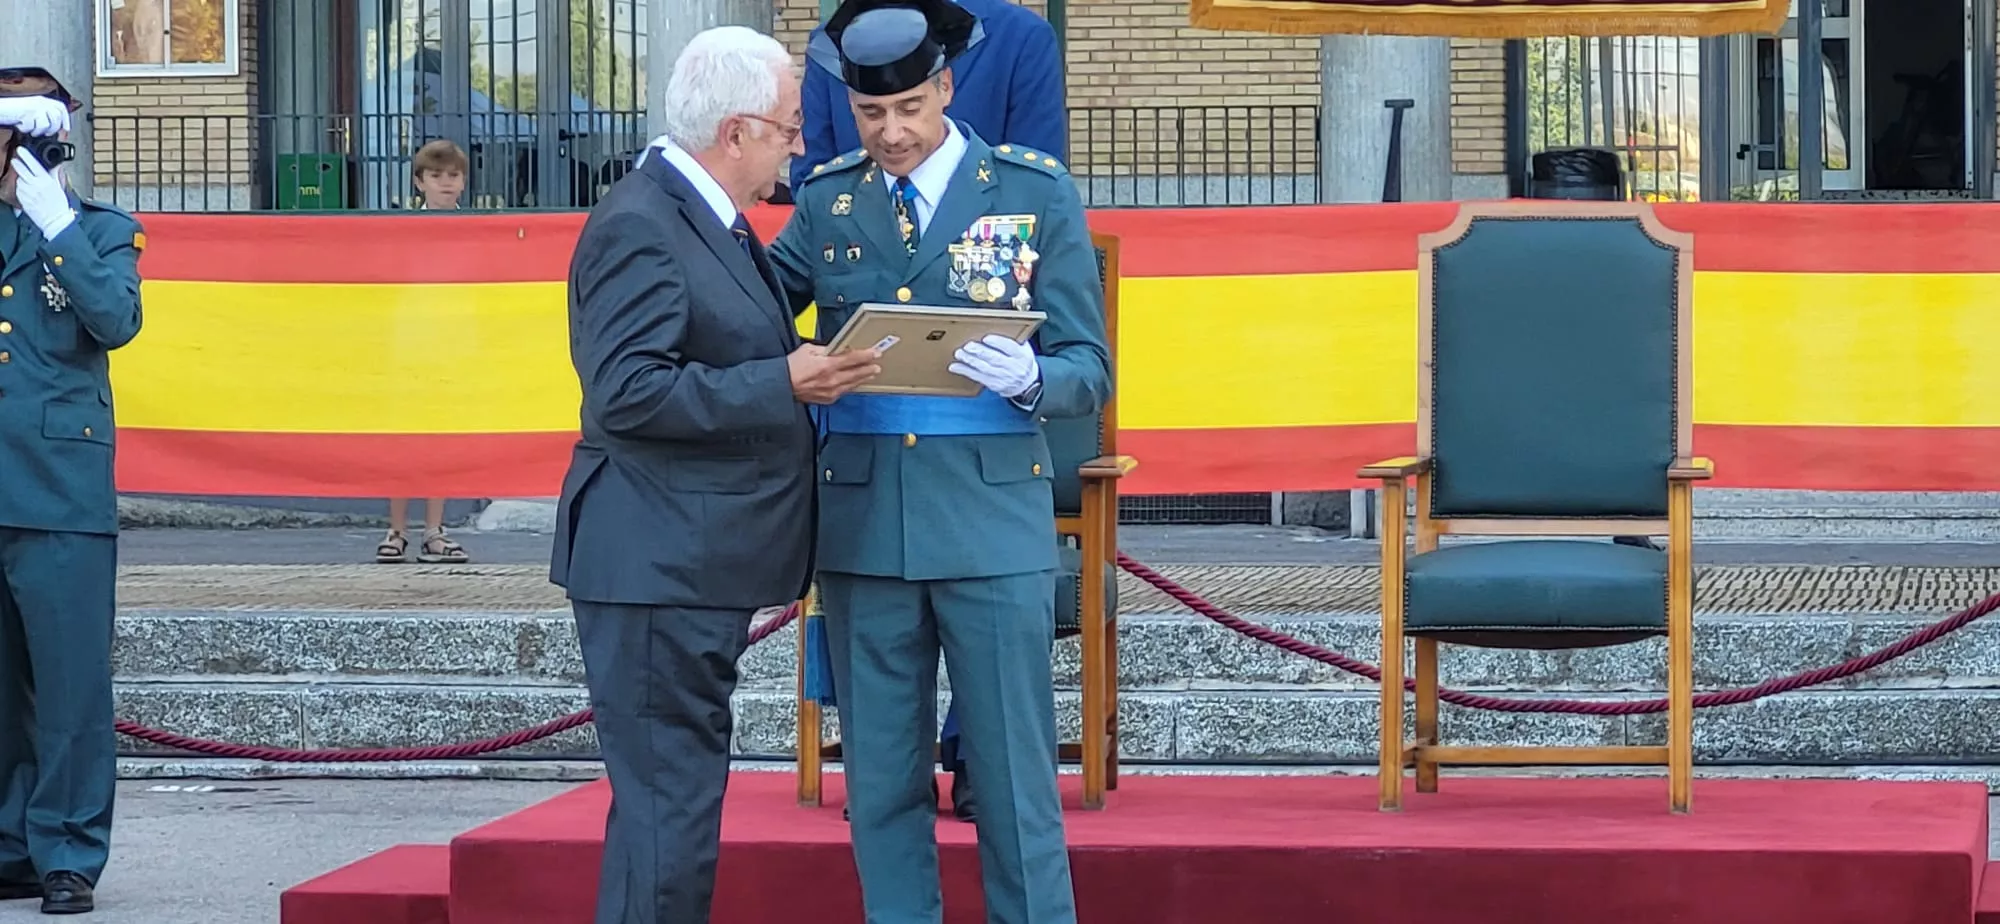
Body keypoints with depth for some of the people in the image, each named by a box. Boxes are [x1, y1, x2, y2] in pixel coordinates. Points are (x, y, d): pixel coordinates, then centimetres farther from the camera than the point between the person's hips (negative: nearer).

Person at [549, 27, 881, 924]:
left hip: (701, 567, 11)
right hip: (659, 570, -11)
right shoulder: (638, 226, -16)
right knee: (668, 808, -8)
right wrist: (786, 381, -24)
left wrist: (813, 367, 11)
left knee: (678, 797, 16)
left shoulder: (712, 222, 16)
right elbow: (626, 391, -24)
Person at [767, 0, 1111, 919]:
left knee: (1014, 775, 0)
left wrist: (1024, 378, -23)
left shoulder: (1036, 190, 0)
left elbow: (1088, 371, -1)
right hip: (863, 523, 3)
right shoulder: (827, 199, 7)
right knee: (881, 781, 9)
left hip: (994, 520, -3)